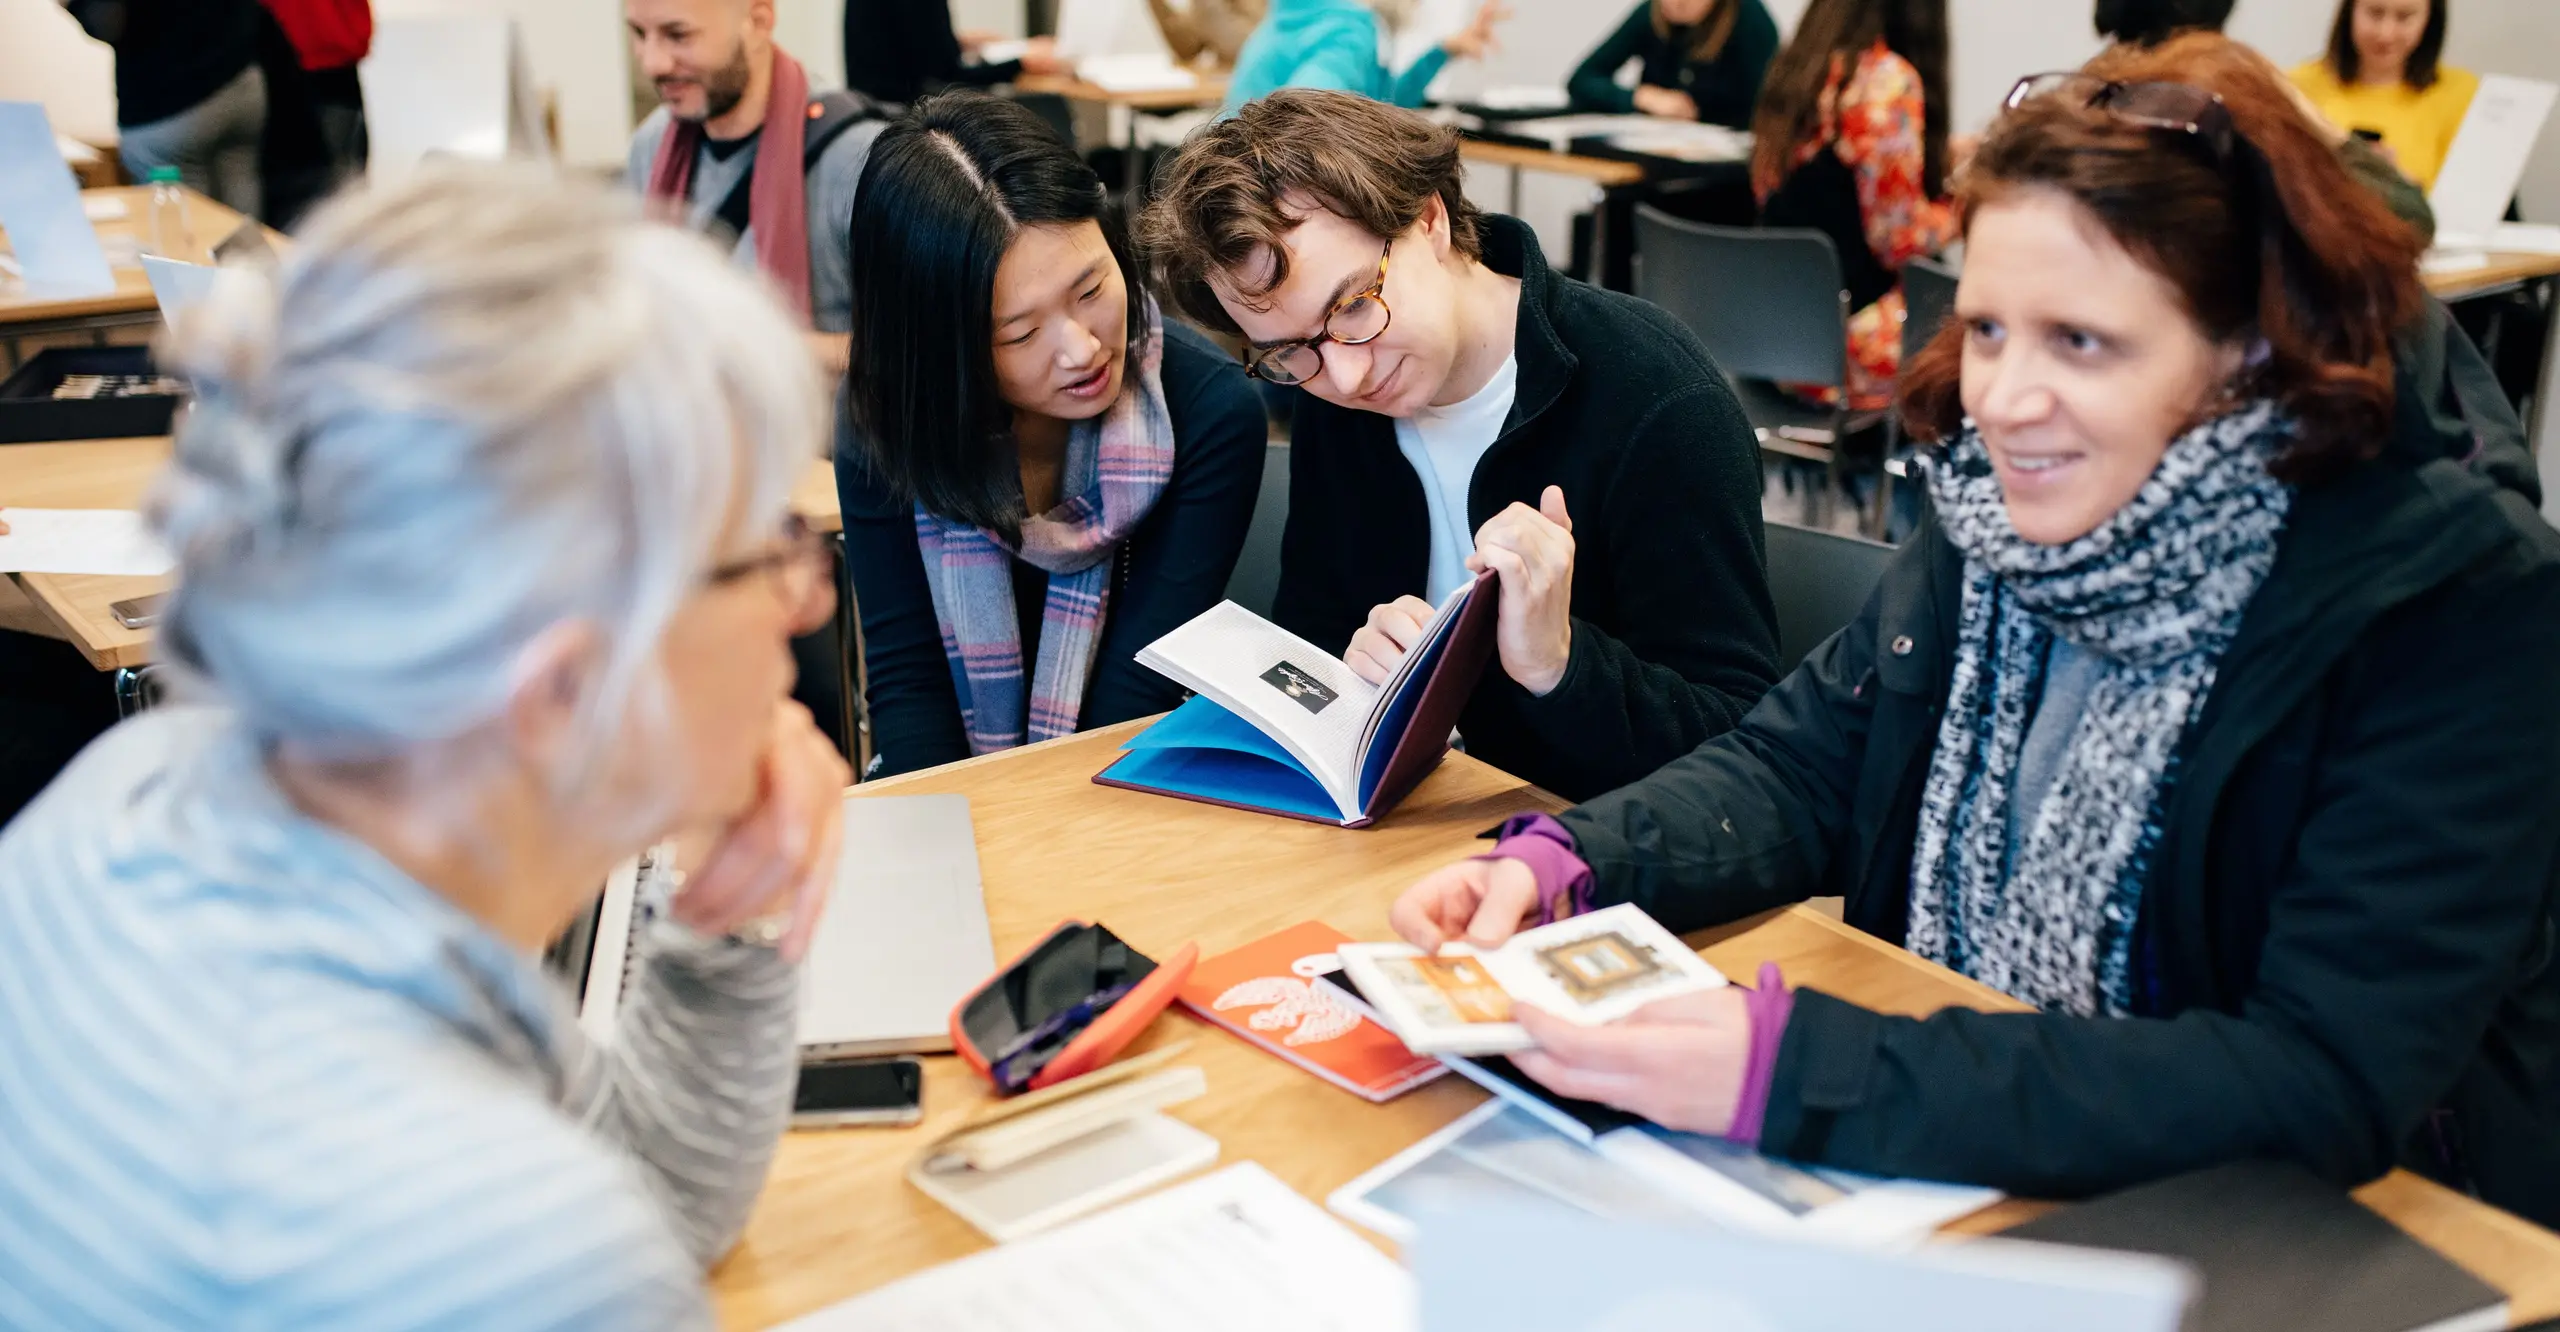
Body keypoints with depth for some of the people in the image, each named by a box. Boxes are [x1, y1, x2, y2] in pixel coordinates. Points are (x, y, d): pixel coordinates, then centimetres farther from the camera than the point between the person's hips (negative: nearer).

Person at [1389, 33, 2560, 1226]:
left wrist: (1801, 1074, -38)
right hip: (1957, 1189, 6)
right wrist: (1559, 864, -18)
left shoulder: (2454, 597, -21)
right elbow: (1801, 761, 4)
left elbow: (2329, 1086, -29)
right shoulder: (2000, 507, -4)